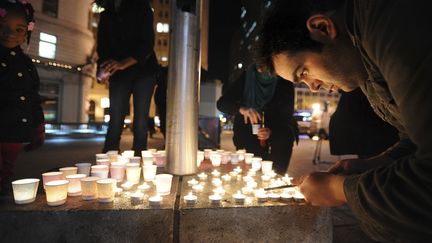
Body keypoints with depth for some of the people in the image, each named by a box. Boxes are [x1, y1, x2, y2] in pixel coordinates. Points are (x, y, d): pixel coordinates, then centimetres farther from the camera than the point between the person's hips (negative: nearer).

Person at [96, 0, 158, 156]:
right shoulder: (106, 16, 15)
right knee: (115, 123, -6)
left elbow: (147, 43, -10)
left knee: (140, 123, -7)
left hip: (143, 72, -2)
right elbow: (102, 49, 10)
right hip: (118, 75, 3)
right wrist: (103, 70, -11)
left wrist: (125, 63, -23)